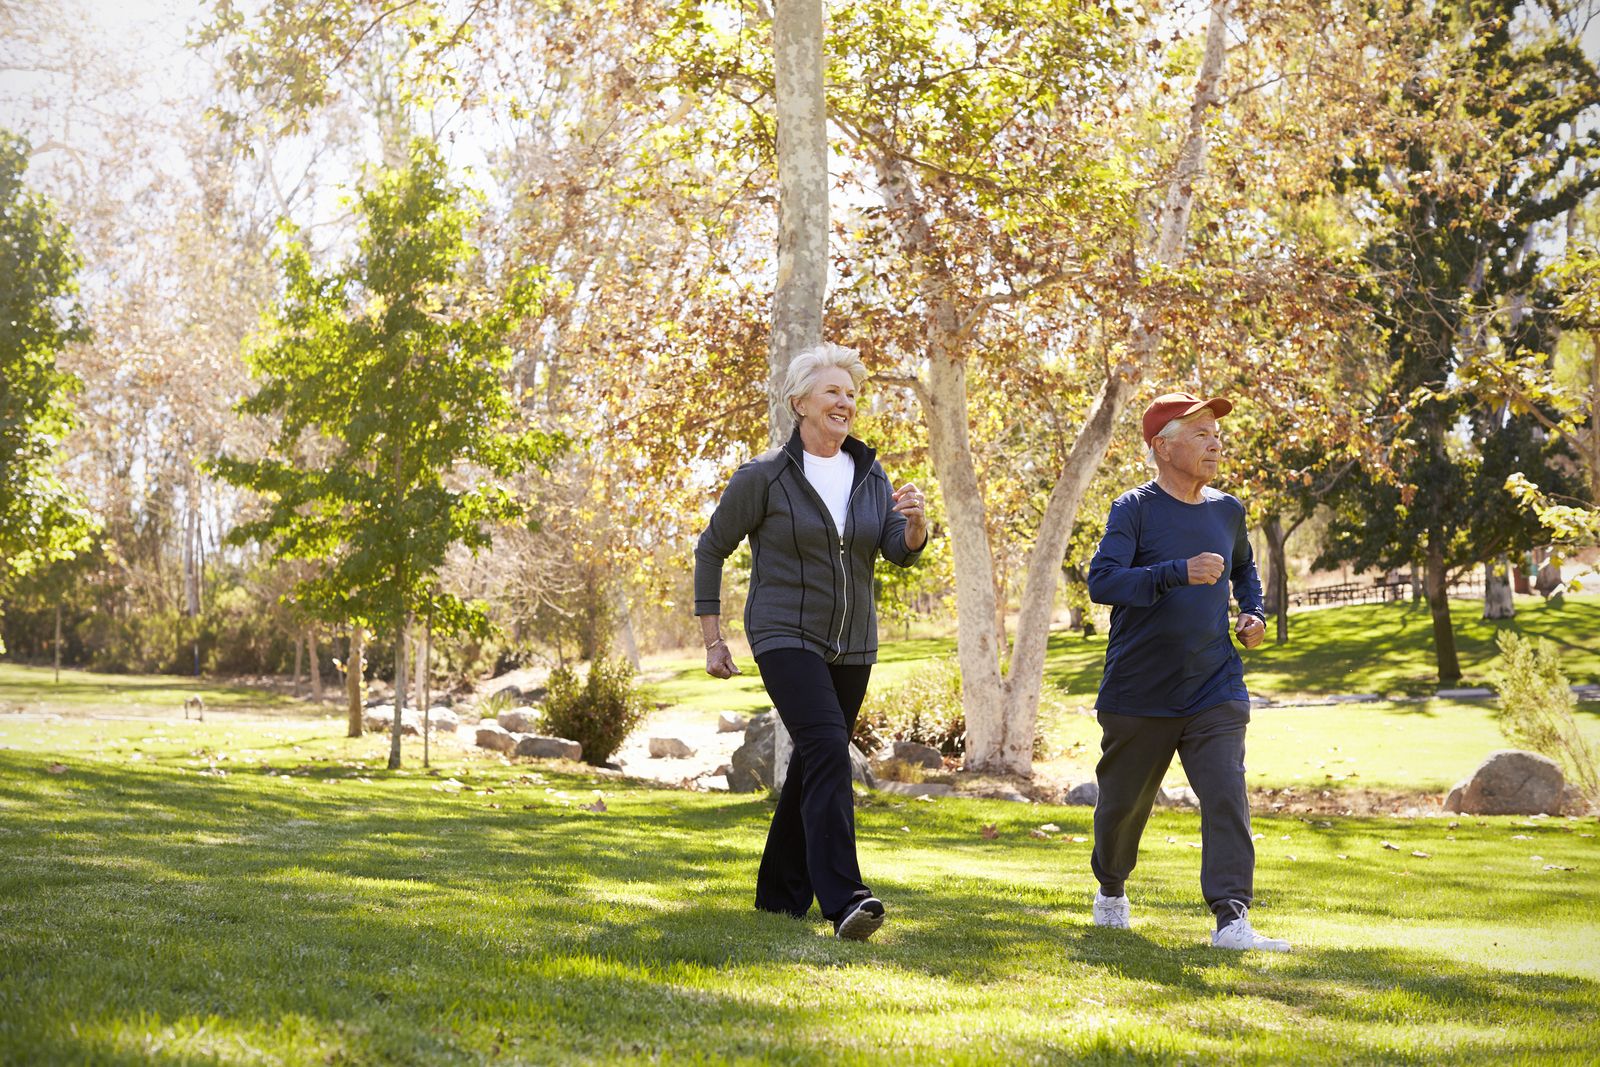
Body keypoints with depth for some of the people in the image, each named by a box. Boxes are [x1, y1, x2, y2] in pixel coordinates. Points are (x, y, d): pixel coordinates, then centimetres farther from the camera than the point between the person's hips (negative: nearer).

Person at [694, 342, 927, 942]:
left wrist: (915, 522, -26)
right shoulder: (765, 476, -6)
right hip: (785, 638, -6)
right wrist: (712, 640, -2)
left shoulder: (870, 477, 8)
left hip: (851, 646, 6)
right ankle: (843, 901, -28)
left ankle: (781, 892, 28)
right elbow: (711, 550, 1)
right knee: (828, 750, -23)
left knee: (814, 763, 13)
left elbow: (901, 551, -2)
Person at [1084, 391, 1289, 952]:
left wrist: (1253, 613, 12)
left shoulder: (1228, 511, 10)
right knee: (1124, 803, 11)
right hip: (1138, 692, -3)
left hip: (1215, 690, 3)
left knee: (1227, 798, -13)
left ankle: (1232, 920, -16)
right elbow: (1101, 581, -23)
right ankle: (1111, 890, 38)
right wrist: (1180, 573, -31)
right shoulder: (1135, 509, -8)